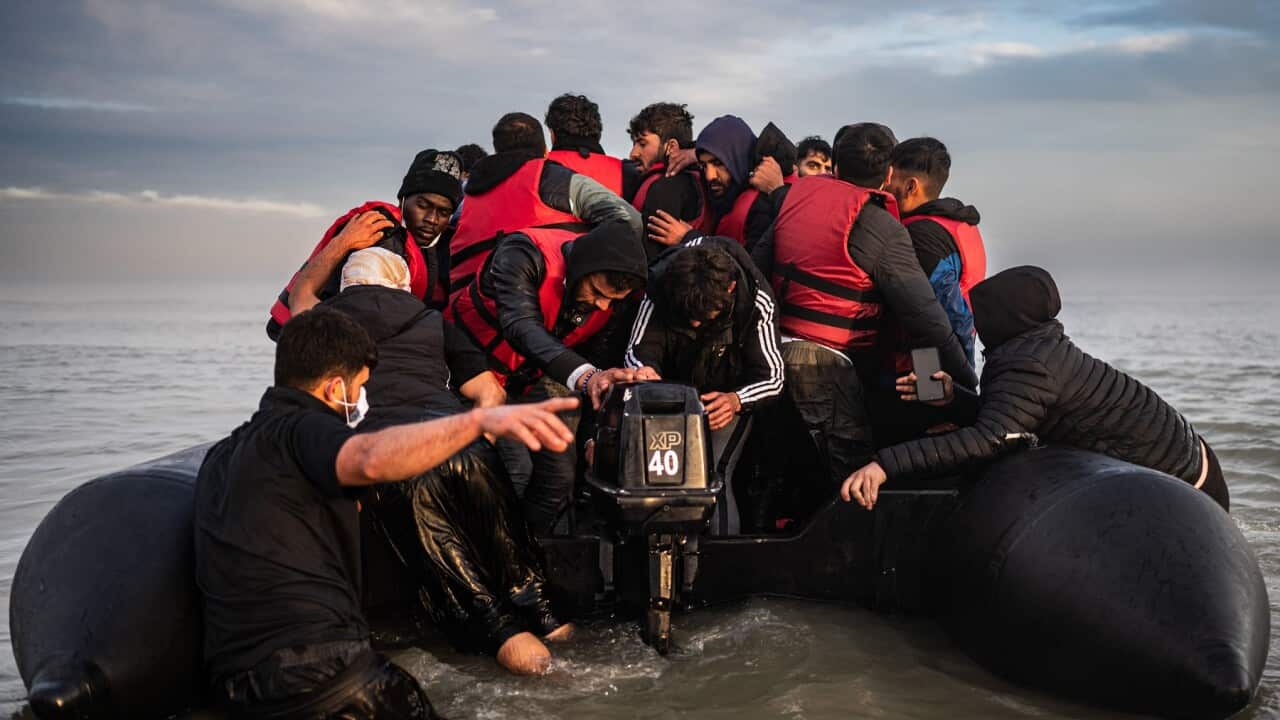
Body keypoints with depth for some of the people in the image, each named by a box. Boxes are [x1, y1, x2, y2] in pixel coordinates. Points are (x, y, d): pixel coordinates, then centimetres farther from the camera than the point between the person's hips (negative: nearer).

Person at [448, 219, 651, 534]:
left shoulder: (611, 297, -12)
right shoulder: (523, 255, -30)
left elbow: (598, 357, -6)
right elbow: (521, 326, -44)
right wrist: (584, 376, -59)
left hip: (542, 379, 5)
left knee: (561, 474, -1)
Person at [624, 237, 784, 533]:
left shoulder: (756, 301, -29)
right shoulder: (661, 285, -25)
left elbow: (772, 376, -23)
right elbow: (637, 351, -20)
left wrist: (736, 401, -43)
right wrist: (644, 370, -45)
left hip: (730, 397, -3)